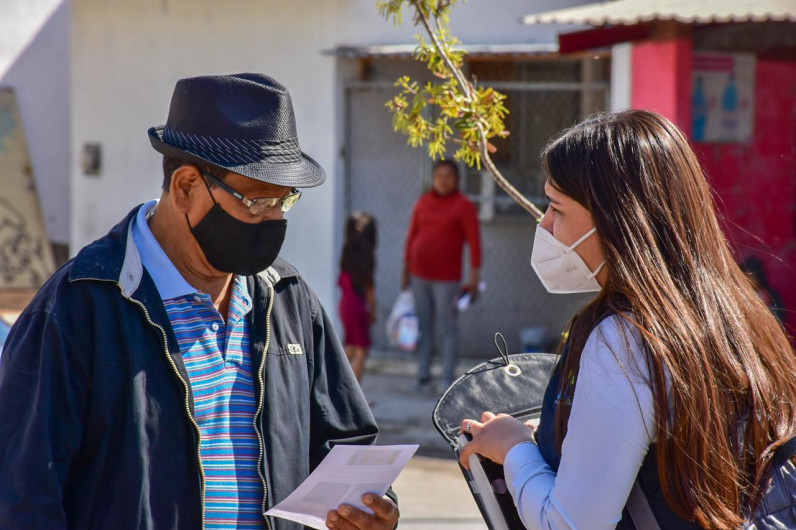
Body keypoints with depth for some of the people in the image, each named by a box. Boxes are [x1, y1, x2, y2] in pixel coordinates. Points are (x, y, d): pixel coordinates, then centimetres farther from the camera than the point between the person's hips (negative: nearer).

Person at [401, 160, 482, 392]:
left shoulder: (464, 206, -7)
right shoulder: (423, 203, 8)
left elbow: (474, 241, -9)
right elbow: (412, 236, 14)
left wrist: (474, 276, -13)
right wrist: (406, 269, 14)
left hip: (446, 277, -5)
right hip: (420, 275, 5)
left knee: (447, 328, -2)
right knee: (423, 327, 7)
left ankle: (448, 379, 4)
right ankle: (423, 377, 12)